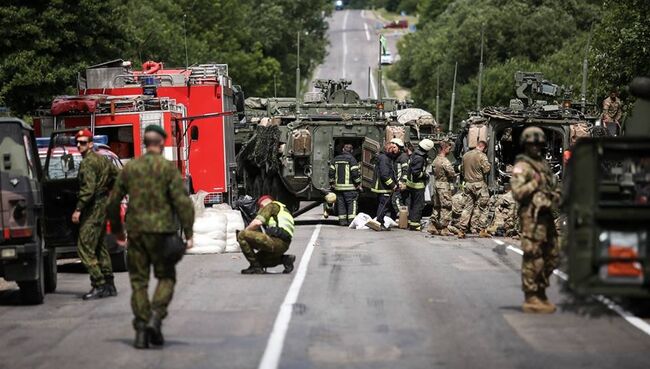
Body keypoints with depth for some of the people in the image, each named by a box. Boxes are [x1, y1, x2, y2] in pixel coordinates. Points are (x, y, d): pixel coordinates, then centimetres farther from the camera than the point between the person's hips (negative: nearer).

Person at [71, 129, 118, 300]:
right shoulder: (102, 159, 15)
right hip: (103, 206, 10)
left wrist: (78, 209, -23)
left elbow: (88, 189, -23)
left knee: (84, 247, -10)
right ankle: (109, 285, 19)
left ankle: (99, 285, -14)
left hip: (93, 207, -10)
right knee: (99, 247, 16)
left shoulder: (88, 162, -14)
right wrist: (111, 197, 27)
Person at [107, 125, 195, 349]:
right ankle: (156, 316, -11)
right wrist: (188, 233, -7)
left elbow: (113, 201, 12)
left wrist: (116, 229, 25)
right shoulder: (168, 168, -5)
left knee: (139, 280, 8)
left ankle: (141, 329, 4)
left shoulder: (130, 168, 7)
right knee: (166, 277, 10)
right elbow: (182, 202, -11)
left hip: (136, 230, 3)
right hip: (161, 230, -3)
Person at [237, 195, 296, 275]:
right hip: (283, 246, 10)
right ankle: (285, 259, 11)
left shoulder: (271, 205, 6)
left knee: (242, 235, -11)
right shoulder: (284, 210, 34)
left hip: (274, 241, -10)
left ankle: (255, 266, -8)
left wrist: (246, 231, 6)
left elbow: (257, 223, -9)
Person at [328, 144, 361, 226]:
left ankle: (342, 220, 10)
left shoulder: (336, 159, 10)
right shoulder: (351, 159, -7)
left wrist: (332, 183, 20)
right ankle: (351, 220, -9)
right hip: (349, 187, -5)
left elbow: (331, 172, 12)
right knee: (352, 203, -2)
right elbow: (355, 173, -12)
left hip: (338, 186, 5)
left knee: (341, 204, 10)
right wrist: (358, 184, -4)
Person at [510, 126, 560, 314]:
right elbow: (517, 192, -14)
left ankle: (540, 294, 23)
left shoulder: (544, 165, 20)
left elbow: (553, 187, 30)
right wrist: (535, 183, -16)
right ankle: (531, 298, -4)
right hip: (532, 216, -9)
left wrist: (555, 195, 10)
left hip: (546, 215, 9)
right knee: (533, 258, -8)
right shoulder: (521, 167, -5)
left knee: (551, 256, 12)